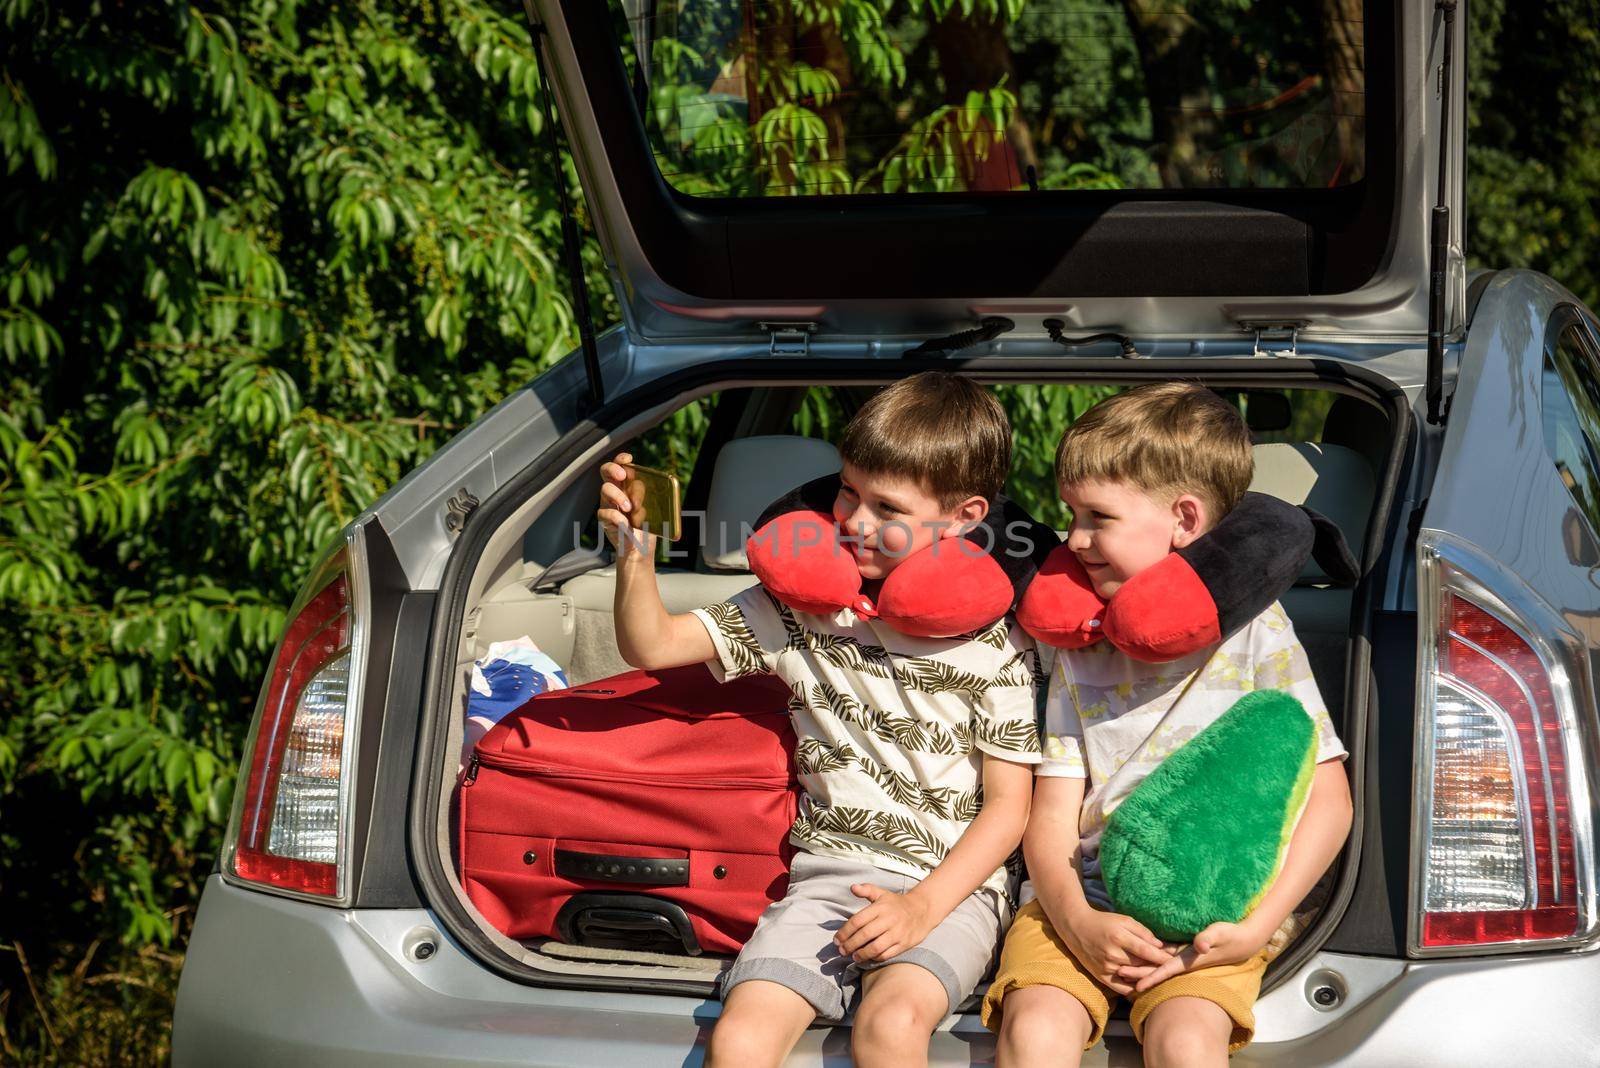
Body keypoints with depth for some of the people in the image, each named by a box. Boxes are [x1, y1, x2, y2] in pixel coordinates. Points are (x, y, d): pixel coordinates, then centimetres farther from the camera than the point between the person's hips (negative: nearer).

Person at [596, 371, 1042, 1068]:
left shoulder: (993, 644, -1)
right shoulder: (802, 607, 6)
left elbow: (1008, 807, -1)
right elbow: (650, 646, 5)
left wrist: (924, 907, -14)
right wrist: (636, 551, -15)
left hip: (952, 883, -2)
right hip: (827, 873, 3)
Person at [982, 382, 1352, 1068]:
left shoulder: (1253, 631, 1)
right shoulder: (1082, 647, 11)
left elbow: (1326, 800, -1)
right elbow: (1053, 811, 7)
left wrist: (1256, 927, -12)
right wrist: (1077, 920, -13)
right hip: (1084, 900, 3)